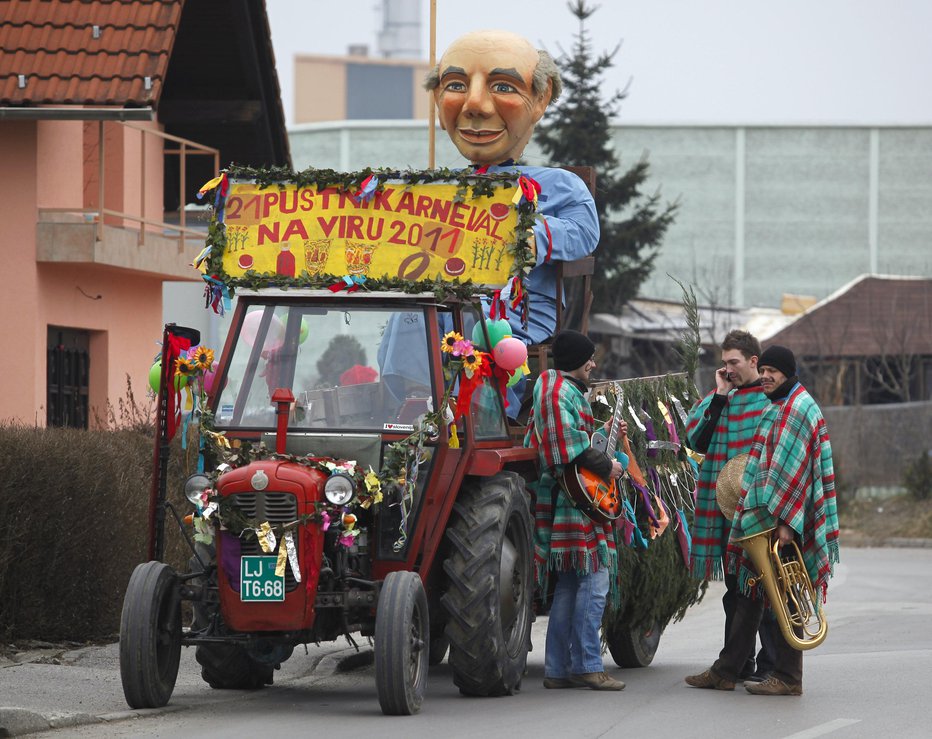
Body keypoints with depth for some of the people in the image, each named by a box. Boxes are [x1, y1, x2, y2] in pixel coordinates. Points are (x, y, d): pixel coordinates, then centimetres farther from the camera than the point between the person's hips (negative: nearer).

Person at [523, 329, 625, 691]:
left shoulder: (568, 390, 22)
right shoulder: (561, 391, -11)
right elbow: (569, 445, -22)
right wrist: (606, 466, -15)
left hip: (567, 498, 11)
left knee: (569, 585, 11)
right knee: (595, 578, -11)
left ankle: (559, 669, 12)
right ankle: (587, 665, -11)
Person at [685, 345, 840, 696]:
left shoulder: (799, 409, -12)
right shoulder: (778, 409, 19)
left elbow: (796, 470, -19)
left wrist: (786, 521, -24)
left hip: (780, 521, -10)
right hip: (761, 520, 10)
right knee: (750, 591, 12)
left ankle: (787, 677, -1)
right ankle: (726, 670, 16)